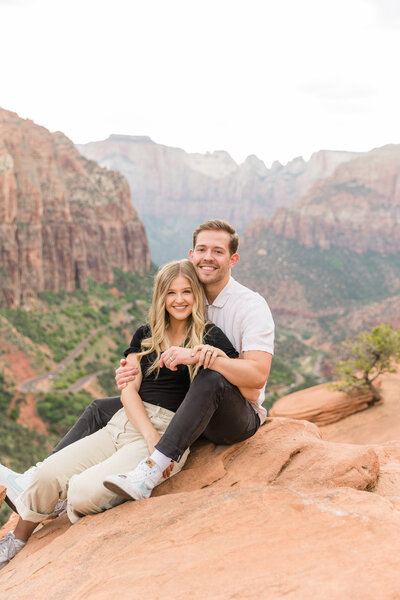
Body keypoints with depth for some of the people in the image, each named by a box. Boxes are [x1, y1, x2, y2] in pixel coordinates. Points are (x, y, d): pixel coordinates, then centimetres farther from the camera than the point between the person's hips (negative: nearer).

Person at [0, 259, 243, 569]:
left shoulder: (209, 336, 2)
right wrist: (151, 436, -13)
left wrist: (218, 357, -23)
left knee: (83, 492, -24)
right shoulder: (145, 335, 14)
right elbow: (128, 389, 4)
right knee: (47, 474, -13)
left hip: (169, 433, -5)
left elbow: (250, 389, -5)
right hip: (123, 423, 5)